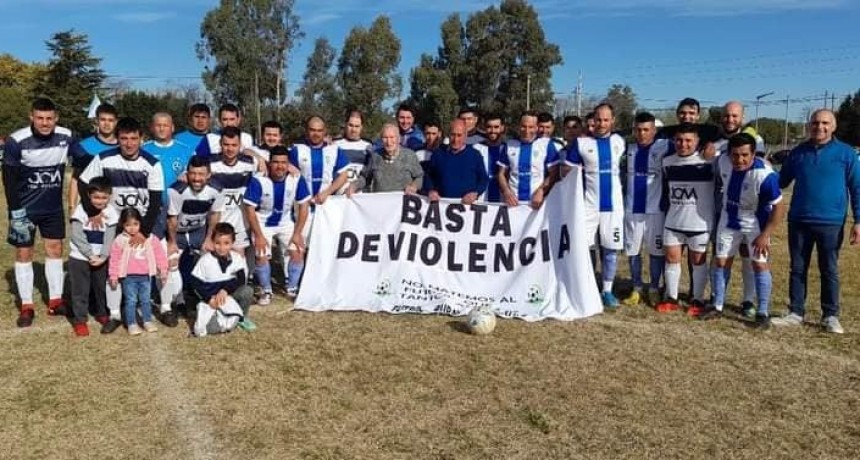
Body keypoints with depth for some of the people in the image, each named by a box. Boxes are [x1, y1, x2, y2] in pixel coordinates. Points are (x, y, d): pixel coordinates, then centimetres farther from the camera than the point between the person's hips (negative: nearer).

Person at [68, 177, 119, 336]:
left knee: (101, 287, 13)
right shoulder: (80, 210, -11)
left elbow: (109, 238, -7)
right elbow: (78, 237, -14)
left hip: (101, 259, 2)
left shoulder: (111, 213, -6)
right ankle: (79, 320, 11)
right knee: (80, 290, 3)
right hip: (79, 257, -2)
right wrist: (91, 255, -18)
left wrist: (103, 257, -18)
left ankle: (102, 314, 31)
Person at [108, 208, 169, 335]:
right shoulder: (120, 240, -6)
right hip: (128, 277, -2)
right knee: (131, 301, 3)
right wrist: (113, 276, -2)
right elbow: (114, 259, -2)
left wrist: (163, 269, 3)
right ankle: (132, 324, 13)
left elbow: (159, 254, 4)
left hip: (146, 276, 2)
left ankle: (148, 321, 25)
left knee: (146, 300, 13)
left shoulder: (150, 238, -1)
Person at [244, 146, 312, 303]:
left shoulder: (297, 179, -18)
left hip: (285, 222, 2)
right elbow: (250, 209, -17)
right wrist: (258, 236, -20)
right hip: (262, 223, -2)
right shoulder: (258, 180, -24)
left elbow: (303, 206, -8)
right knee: (262, 257, -15)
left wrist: (297, 233, -12)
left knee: (298, 252, -10)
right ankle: (267, 292, 10)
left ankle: (292, 289, 13)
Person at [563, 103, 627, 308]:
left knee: (611, 249, 6)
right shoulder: (581, 142, -3)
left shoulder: (619, 142, 5)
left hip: (613, 205, 2)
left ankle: (607, 291, 17)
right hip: (588, 205, -2)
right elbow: (568, 172, -1)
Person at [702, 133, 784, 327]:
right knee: (720, 261, 6)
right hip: (728, 220, 5)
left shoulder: (764, 175, -31)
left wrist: (765, 235, -22)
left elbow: (779, 207, -22)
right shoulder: (722, 161, -17)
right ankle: (717, 307, 19)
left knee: (759, 264, -7)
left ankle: (762, 313, 5)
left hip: (755, 223, -5)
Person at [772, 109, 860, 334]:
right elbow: (781, 182, 17)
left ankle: (830, 316, 18)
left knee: (829, 271, 7)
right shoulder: (798, 152, 6)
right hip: (798, 221, 3)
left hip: (831, 223, -2)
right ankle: (796, 313, 17)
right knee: (798, 269, 8)